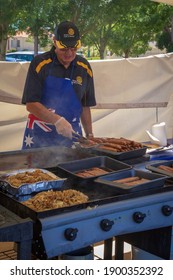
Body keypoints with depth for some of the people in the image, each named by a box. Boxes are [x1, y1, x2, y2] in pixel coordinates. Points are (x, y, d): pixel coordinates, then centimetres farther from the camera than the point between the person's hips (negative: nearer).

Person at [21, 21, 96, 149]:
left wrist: (89, 135, 8)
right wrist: (57, 120, -23)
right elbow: (31, 104, -12)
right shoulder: (39, 63, -8)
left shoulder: (84, 67, 4)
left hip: (71, 134, 3)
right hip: (40, 135, -3)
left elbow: (85, 106, 11)